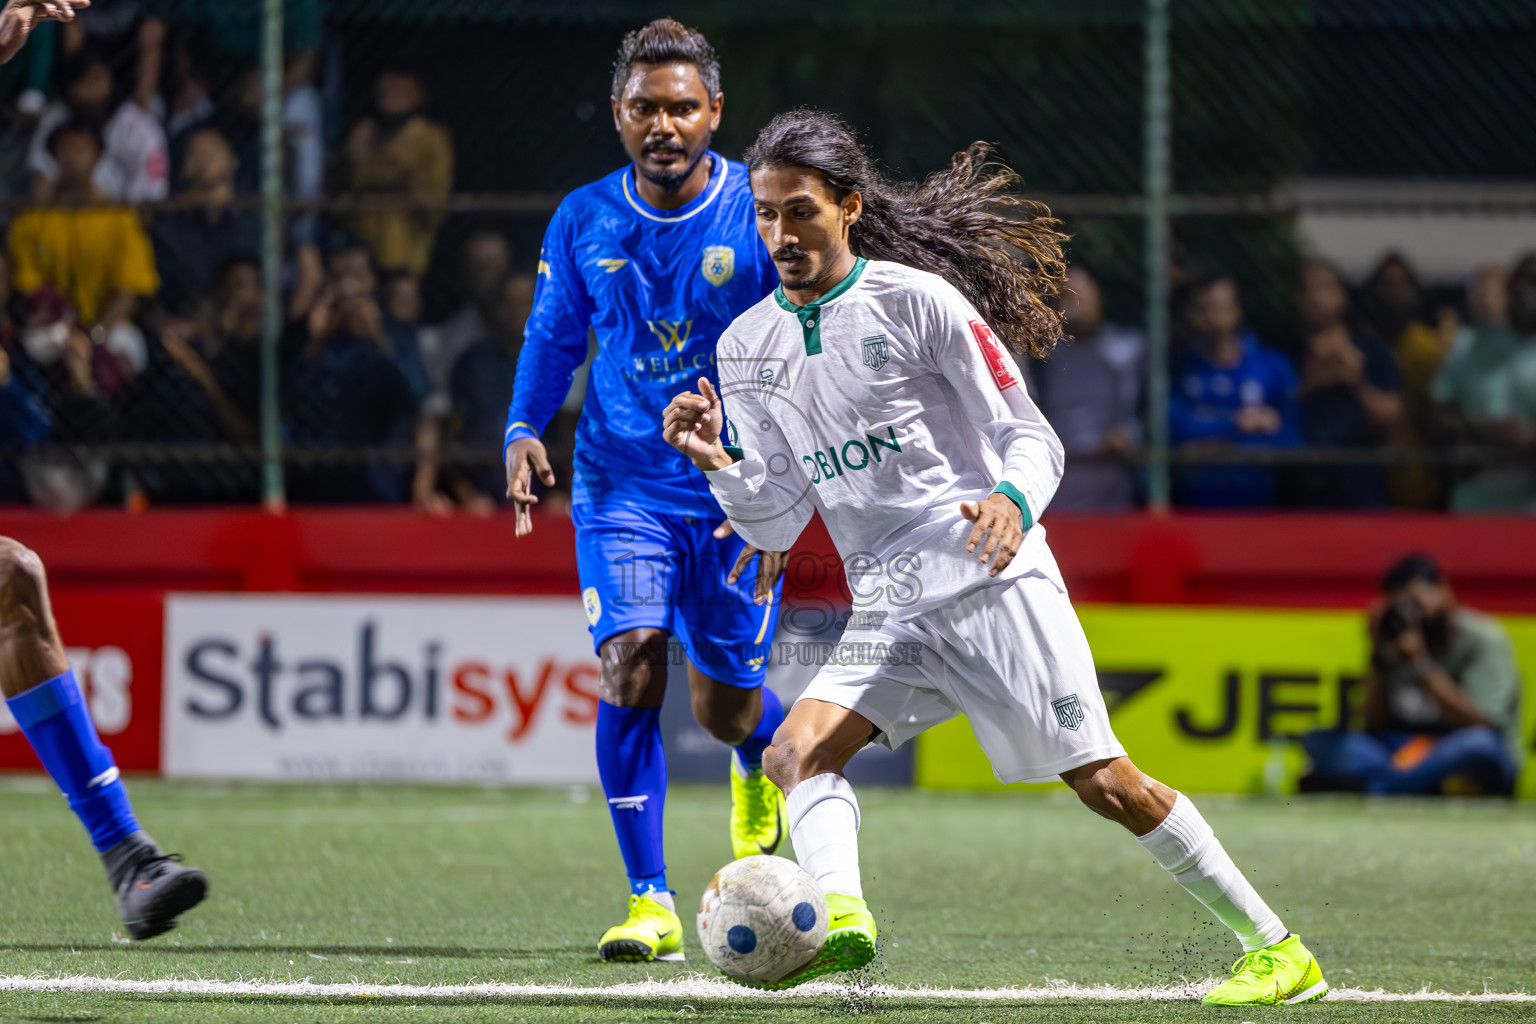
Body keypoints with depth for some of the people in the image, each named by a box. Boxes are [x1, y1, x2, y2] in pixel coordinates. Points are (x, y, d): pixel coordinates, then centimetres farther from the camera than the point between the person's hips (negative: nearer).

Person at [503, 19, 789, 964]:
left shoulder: (763, 214, -9)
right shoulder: (584, 221, -1)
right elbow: (553, 337, 14)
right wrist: (524, 433, -3)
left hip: (737, 494, -1)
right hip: (622, 484, 1)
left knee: (726, 704, 5)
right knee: (630, 667, -18)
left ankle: (764, 758, 46)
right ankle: (651, 904, -11)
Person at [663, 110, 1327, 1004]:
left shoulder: (918, 298, -6)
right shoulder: (747, 349, 9)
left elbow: (1033, 439, -4)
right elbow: (778, 523, 10)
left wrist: (1013, 501, -25)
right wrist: (719, 464, -9)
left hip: (995, 584, -5)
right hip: (889, 617, 5)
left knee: (1103, 782, -6)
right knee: (798, 750, -21)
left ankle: (1278, 949, 5)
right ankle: (839, 916, -43)